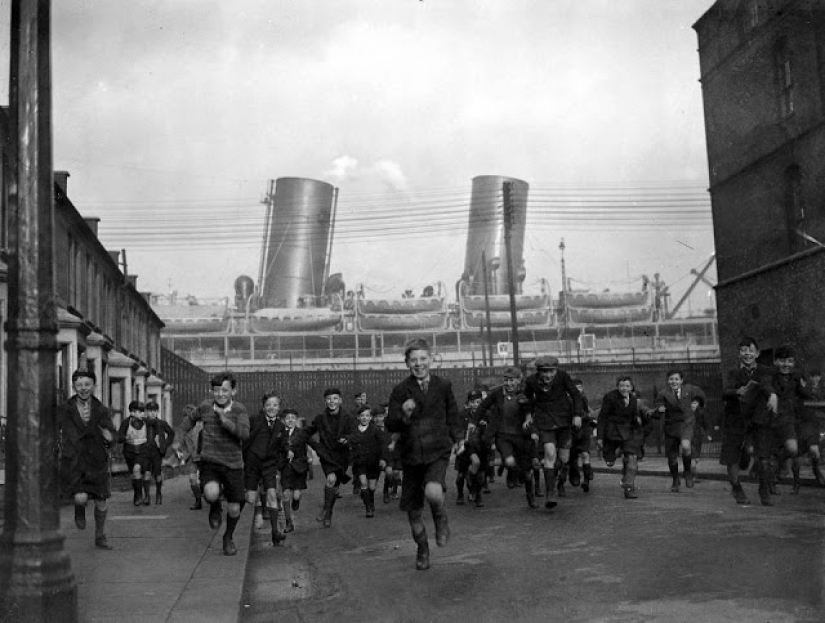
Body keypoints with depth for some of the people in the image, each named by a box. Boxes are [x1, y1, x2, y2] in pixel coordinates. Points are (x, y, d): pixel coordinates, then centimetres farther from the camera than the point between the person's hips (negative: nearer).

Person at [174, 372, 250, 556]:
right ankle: (216, 508, 9)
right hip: (210, 462, 0)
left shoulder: (239, 410, -9)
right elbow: (190, 420, 19)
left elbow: (244, 433, -24)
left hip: (233, 464, 0)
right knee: (211, 493, -30)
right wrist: (178, 440, 16)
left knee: (234, 509, 5)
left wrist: (225, 420, -33)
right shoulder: (205, 407, -3)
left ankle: (228, 537, 39)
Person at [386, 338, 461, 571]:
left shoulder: (443, 385, 2)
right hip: (411, 454, 1)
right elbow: (390, 426, -7)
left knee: (433, 492, -28)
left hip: (438, 451, -1)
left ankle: (441, 519, 6)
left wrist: (453, 437, 12)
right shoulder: (400, 390, -4)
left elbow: (452, 413, 19)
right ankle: (422, 550, 35)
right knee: (414, 510, 9)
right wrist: (403, 413, -25)